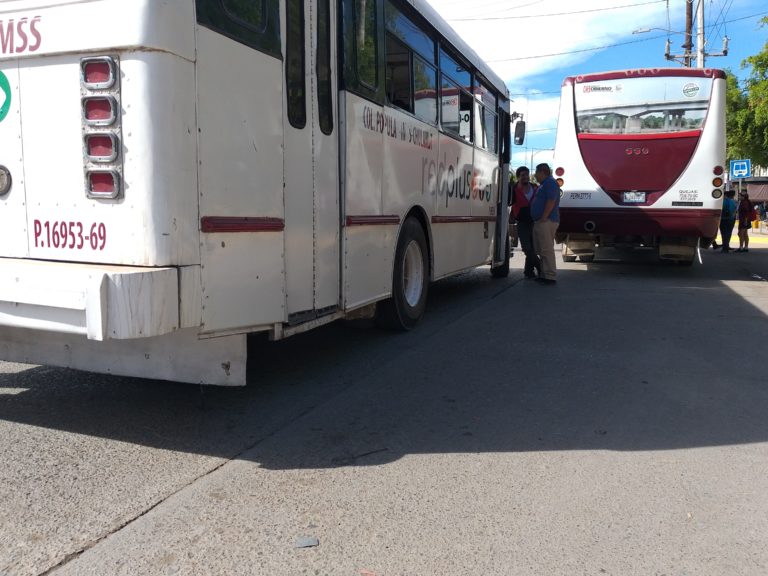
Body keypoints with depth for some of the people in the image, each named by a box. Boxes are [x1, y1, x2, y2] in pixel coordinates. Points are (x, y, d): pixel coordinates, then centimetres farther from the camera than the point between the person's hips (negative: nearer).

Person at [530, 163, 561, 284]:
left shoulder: (550, 183, -10)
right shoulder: (544, 184, 23)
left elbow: (551, 202, -21)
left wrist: (543, 218, -23)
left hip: (546, 221, -11)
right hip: (540, 222, 11)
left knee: (547, 249, -12)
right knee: (541, 250, 13)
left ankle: (550, 276, -12)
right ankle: (544, 274, 19)